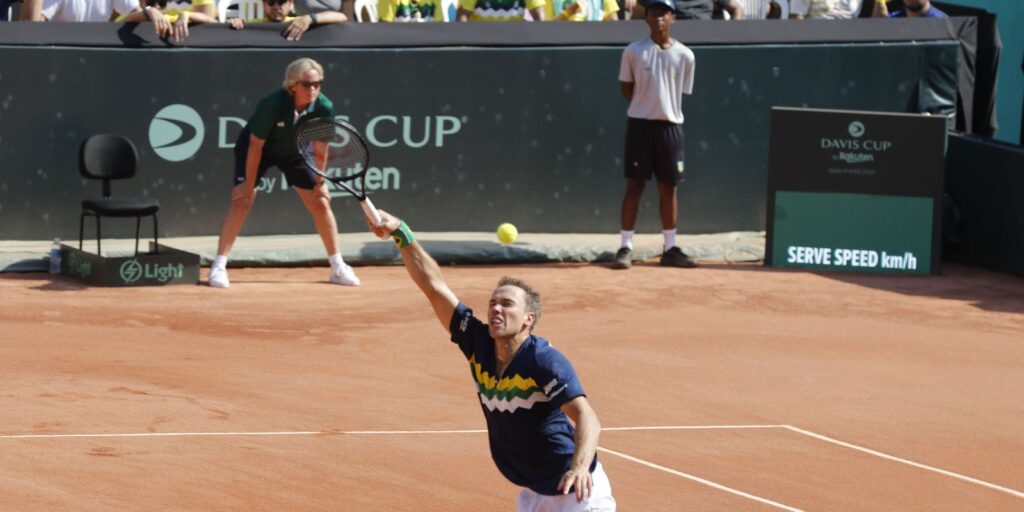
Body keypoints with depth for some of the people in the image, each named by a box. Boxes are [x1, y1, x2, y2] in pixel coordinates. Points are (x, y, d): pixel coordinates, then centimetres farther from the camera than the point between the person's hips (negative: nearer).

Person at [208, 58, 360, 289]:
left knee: (320, 202, 0)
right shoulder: (272, 105, -36)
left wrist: (319, 183, -7)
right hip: (257, 149, -4)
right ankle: (219, 267, -11)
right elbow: (256, 145, -26)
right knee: (241, 201, -17)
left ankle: (338, 268, 12)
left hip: (294, 153, 4)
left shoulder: (324, 108, -26)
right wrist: (249, 185, -22)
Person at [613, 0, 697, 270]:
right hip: (640, 125, -2)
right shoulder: (633, 52, -2)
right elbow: (626, 88, 6)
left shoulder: (685, 56, 3)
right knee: (634, 184, -2)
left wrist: (664, 109, 4)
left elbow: (683, 93, 11)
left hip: (669, 125, 2)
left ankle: (670, 249, 15)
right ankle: (625, 248, 0)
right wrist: (646, 106, 1)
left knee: (668, 187, 7)